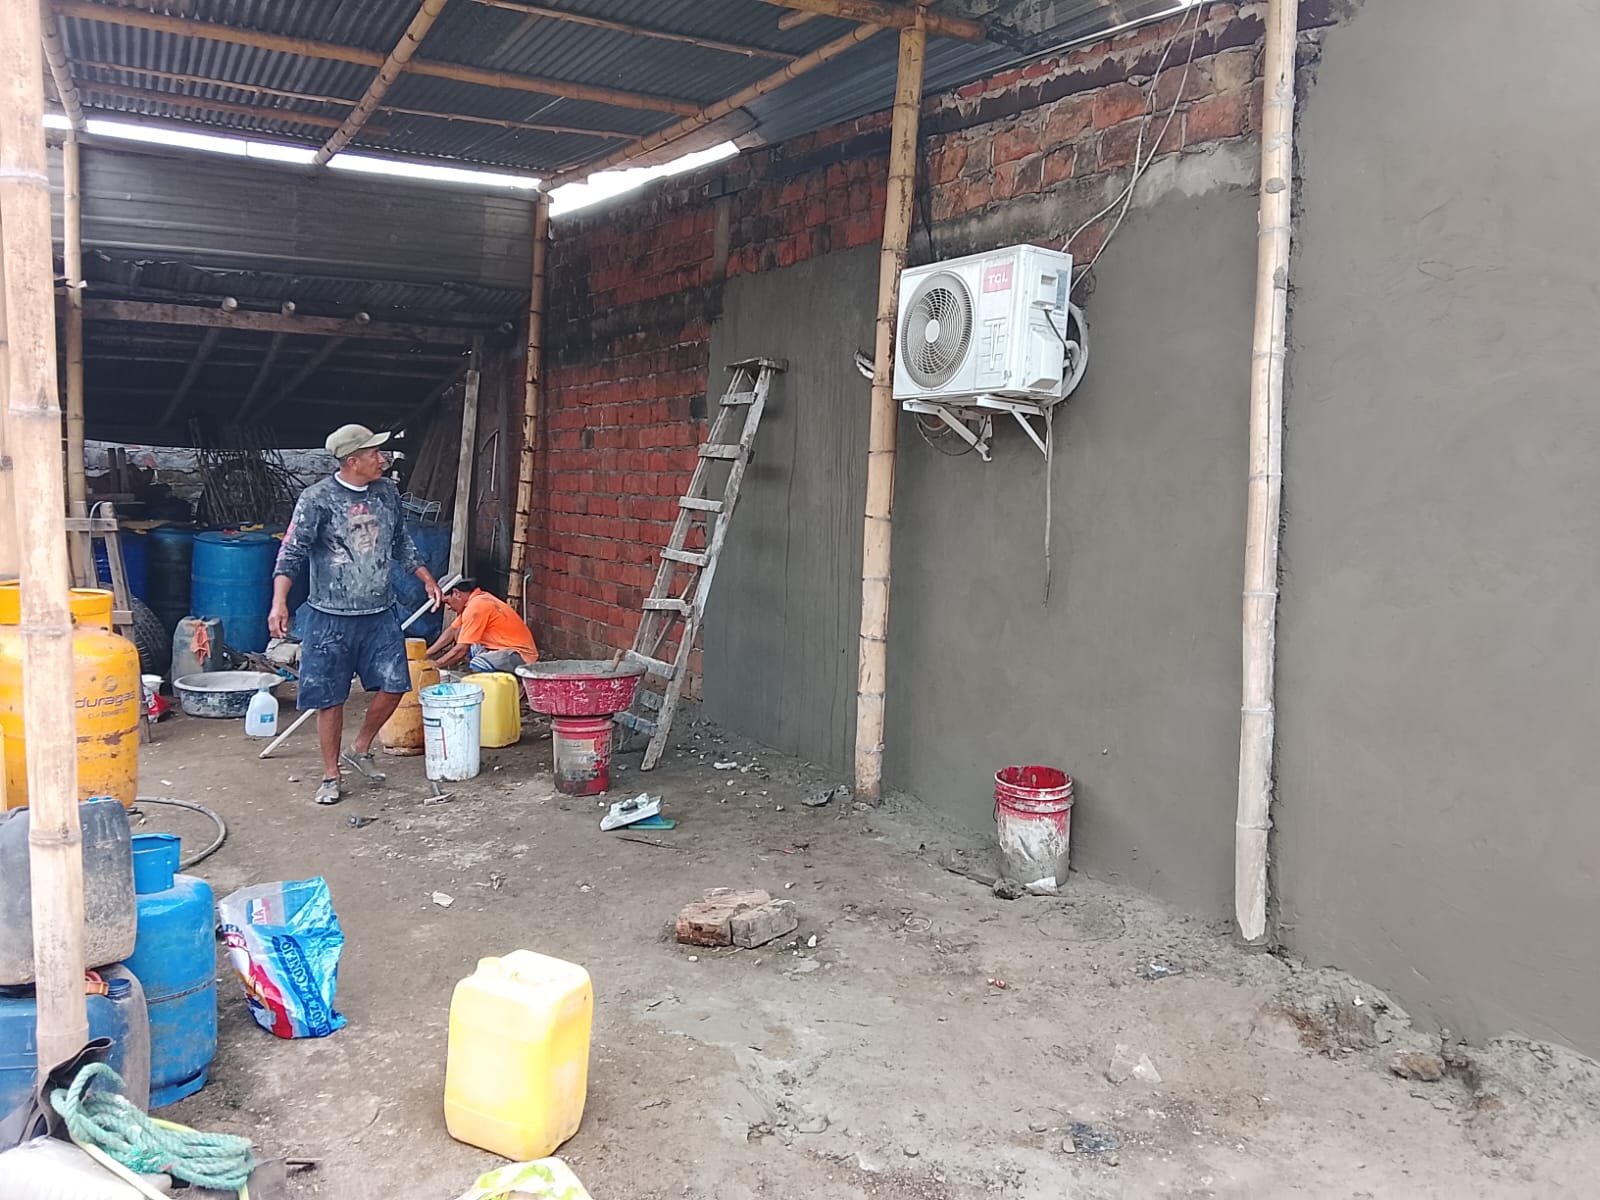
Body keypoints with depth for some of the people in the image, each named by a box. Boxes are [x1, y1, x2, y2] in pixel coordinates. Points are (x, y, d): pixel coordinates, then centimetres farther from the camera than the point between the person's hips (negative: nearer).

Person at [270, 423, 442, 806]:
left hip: (380, 615, 5)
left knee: (393, 686, 3)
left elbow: (401, 544, 18)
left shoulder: (387, 493, 5)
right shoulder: (317, 498, -12)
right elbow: (291, 553, -14)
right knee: (330, 698, 3)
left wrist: (427, 579, 16)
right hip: (331, 618, -5)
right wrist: (279, 603, -25)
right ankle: (331, 776, 18)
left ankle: (360, 750, 27)